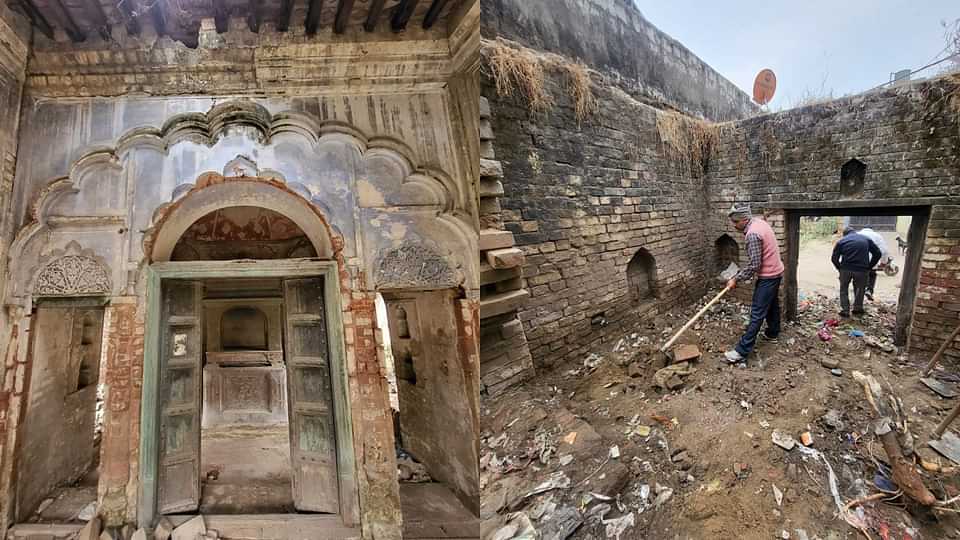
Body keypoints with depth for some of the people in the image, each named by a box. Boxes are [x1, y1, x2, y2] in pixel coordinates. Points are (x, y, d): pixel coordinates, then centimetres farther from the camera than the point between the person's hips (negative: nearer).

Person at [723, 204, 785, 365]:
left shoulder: (752, 234, -26)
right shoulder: (759, 221, 4)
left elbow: (753, 265, -25)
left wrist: (736, 279, -17)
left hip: (767, 276, -10)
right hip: (776, 271, 10)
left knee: (757, 314, -10)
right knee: (772, 304, 25)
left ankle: (742, 351, -9)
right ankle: (772, 334, 44)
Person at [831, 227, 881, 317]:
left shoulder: (841, 241, 10)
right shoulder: (866, 239, 15)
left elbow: (834, 258, 3)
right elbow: (877, 253, 12)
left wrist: (840, 268, 13)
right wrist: (869, 266, 16)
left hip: (846, 269, -1)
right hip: (861, 269, 1)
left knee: (844, 288, 15)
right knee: (860, 288, 21)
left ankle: (845, 310, 11)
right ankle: (857, 308, 27)